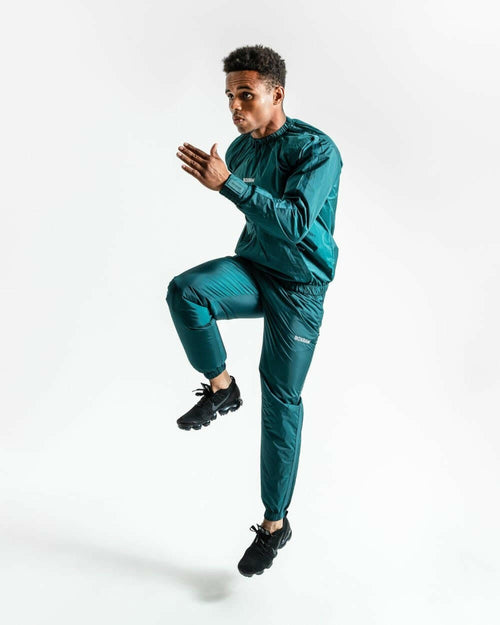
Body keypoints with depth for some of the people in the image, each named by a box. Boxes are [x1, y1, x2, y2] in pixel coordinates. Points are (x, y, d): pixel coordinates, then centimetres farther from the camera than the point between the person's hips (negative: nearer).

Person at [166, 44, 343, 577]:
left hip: (299, 287, -5)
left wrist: (226, 184, -33)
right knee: (185, 290, -28)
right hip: (252, 270, 5)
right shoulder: (240, 148, 4)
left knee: (280, 401, -2)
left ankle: (275, 523, 13)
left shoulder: (316, 149, -16)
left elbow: (295, 223, -30)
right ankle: (220, 388, -5)